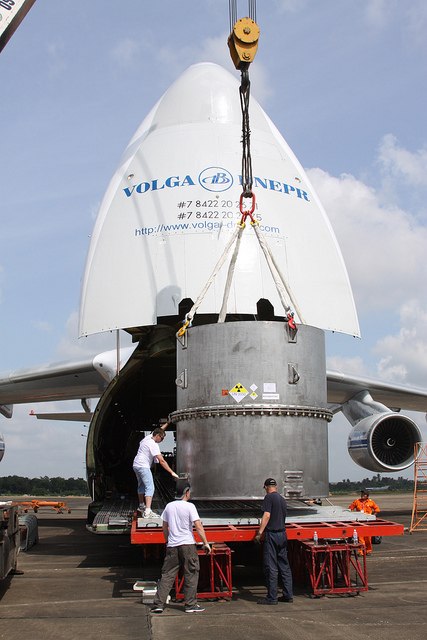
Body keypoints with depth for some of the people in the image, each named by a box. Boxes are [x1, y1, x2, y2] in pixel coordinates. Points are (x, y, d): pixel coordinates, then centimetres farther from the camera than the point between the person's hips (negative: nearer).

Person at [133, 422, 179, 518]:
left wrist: (168, 423, 36)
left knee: (141, 486, 25)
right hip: (143, 466, -10)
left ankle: (142, 506, 40)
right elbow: (161, 461, -20)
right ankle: (147, 512, -27)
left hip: (136, 465, 10)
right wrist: (172, 472, -19)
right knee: (150, 488, -15)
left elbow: (159, 430, 30)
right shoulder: (154, 445, -17)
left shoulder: (147, 437, 9)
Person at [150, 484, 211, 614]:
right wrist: (206, 543, -6)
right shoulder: (189, 506, -7)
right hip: (187, 544, -4)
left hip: (172, 545, 4)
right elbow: (198, 527, -11)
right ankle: (190, 604, 7)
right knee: (191, 574, 6)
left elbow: (165, 527, 15)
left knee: (167, 575, 7)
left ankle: (158, 604, 3)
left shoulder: (169, 506, 7)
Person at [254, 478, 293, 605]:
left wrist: (259, 532, -16)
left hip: (272, 534, -7)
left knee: (271, 567, -3)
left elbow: (267, 515, -17)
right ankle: (288, 595, 14)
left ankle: (272, 598, -1)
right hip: (283, 534, 8)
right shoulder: (282, 499, 14)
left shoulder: (269, 497, -9)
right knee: (284, 566, 11)